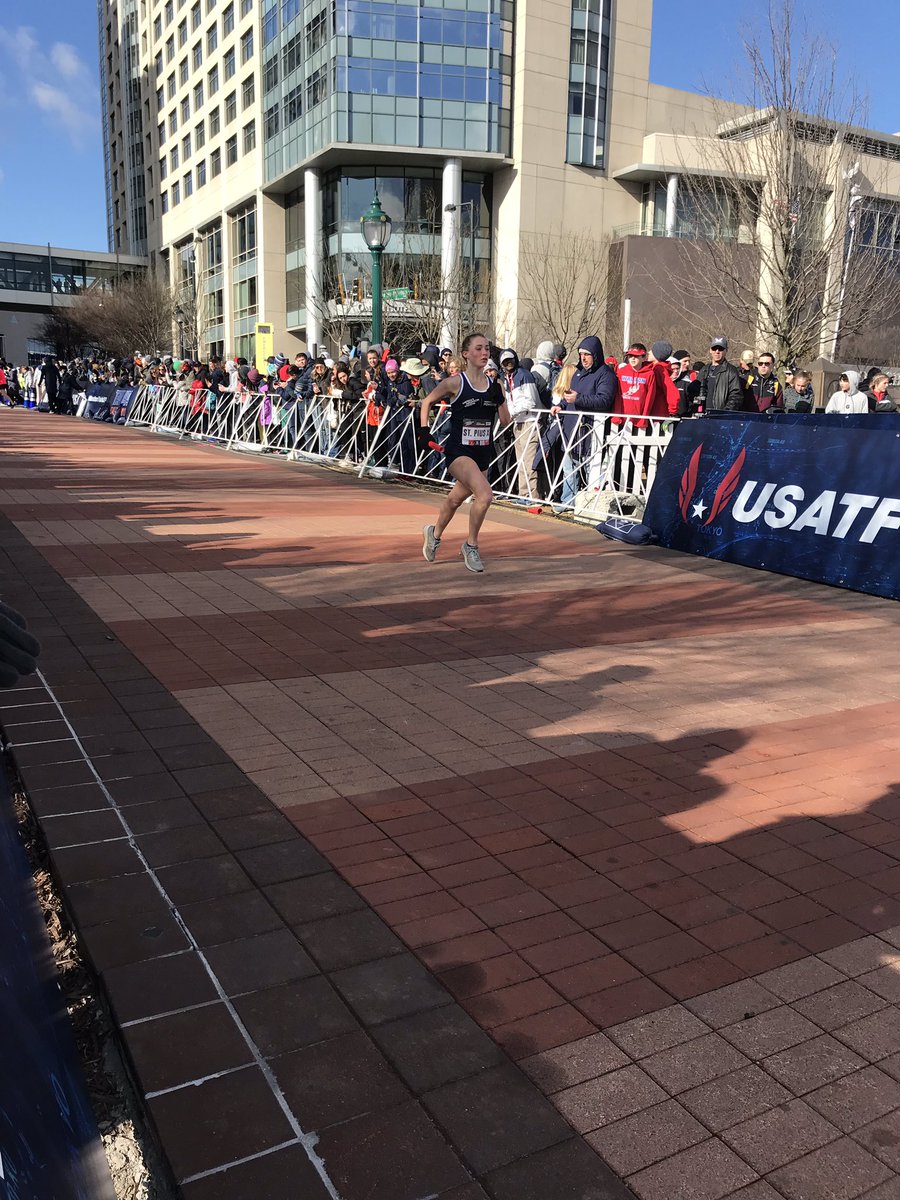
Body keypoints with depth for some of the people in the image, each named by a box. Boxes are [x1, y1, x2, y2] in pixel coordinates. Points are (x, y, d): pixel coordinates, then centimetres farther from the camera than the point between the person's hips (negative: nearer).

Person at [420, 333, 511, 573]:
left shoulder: (494, 384, 4)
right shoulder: (454, 383, -8)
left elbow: (506, 421, 3)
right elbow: (427, 402, 6)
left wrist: (499, 398, -11)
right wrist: (424, 431, 0)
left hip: (483, 454, 6)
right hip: (458, 451, -5)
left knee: (456, 499, 22)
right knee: (485, 495, -26)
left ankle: (435, 534, 50)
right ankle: (470, 545, -6)